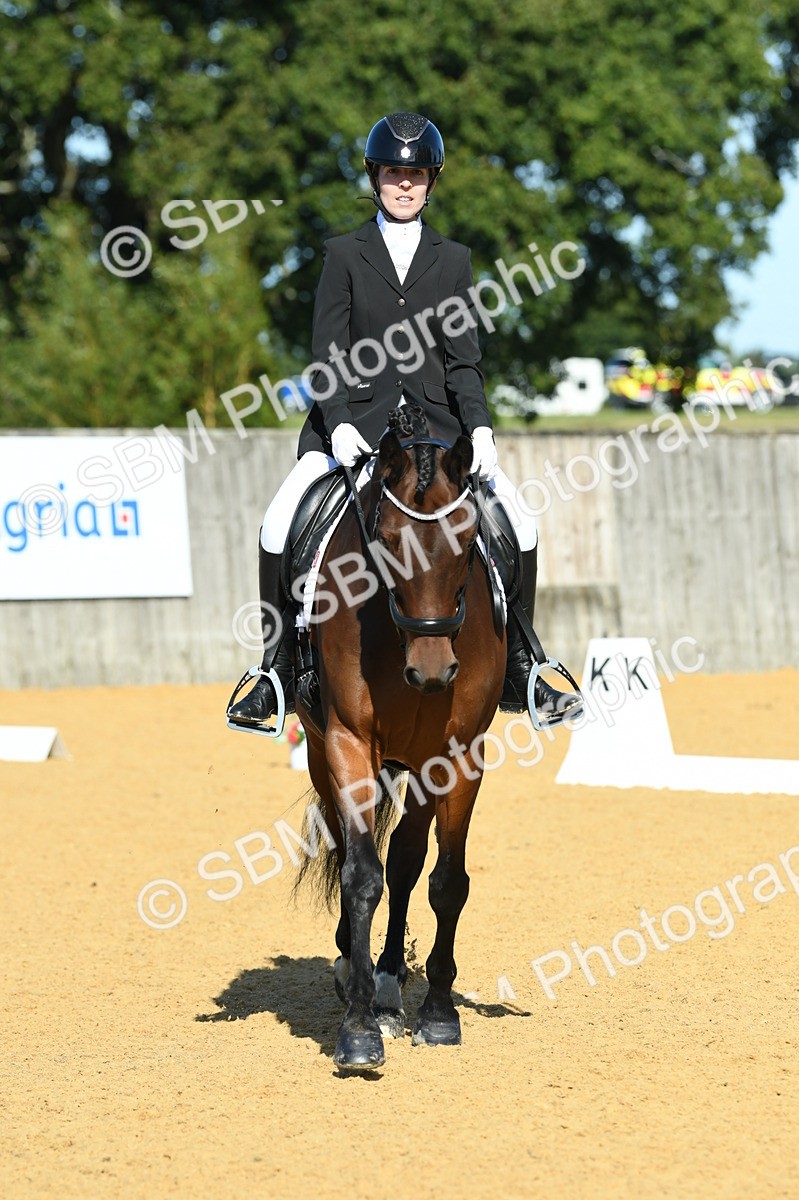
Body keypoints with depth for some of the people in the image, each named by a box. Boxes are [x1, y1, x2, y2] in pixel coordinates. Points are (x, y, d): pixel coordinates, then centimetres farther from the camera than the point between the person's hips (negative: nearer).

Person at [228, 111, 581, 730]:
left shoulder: (454, 259, 11)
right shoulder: (345, 254, 6)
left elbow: (464, 358, 5)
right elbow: (328, 354, -1)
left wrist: (480, 428, -11)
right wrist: (339, 425, -17)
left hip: (436, 420, 1)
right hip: (355, 417, -1)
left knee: (520, 525, -13)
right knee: (280, 526, -21)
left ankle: (518, 675, -2)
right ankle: (279, 673, -9)